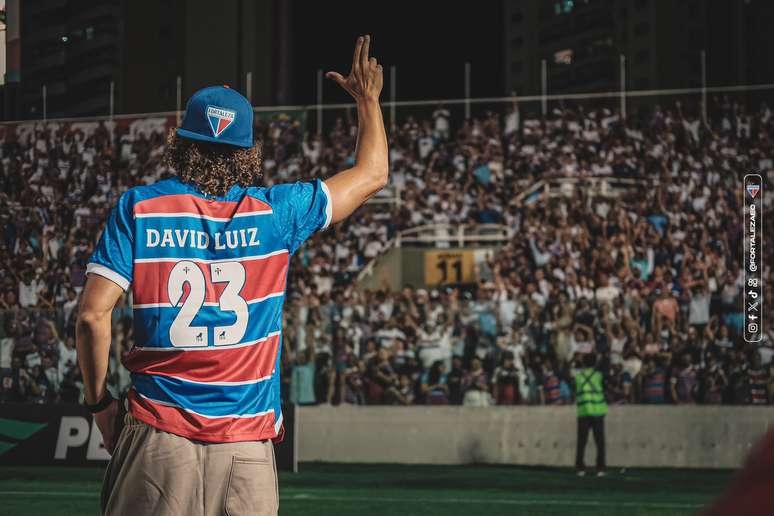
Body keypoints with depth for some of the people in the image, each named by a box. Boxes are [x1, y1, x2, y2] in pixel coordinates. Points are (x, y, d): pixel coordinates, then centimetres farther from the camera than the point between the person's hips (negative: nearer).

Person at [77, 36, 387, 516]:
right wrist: (369, 98, 35)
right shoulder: (275, 211, 5)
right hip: (248, 448, 1)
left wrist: (99, 402, 7)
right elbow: (373, 173, 19)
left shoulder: (138, 208, 2)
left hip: (159, 437, -1)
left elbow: (93, 316, -5)